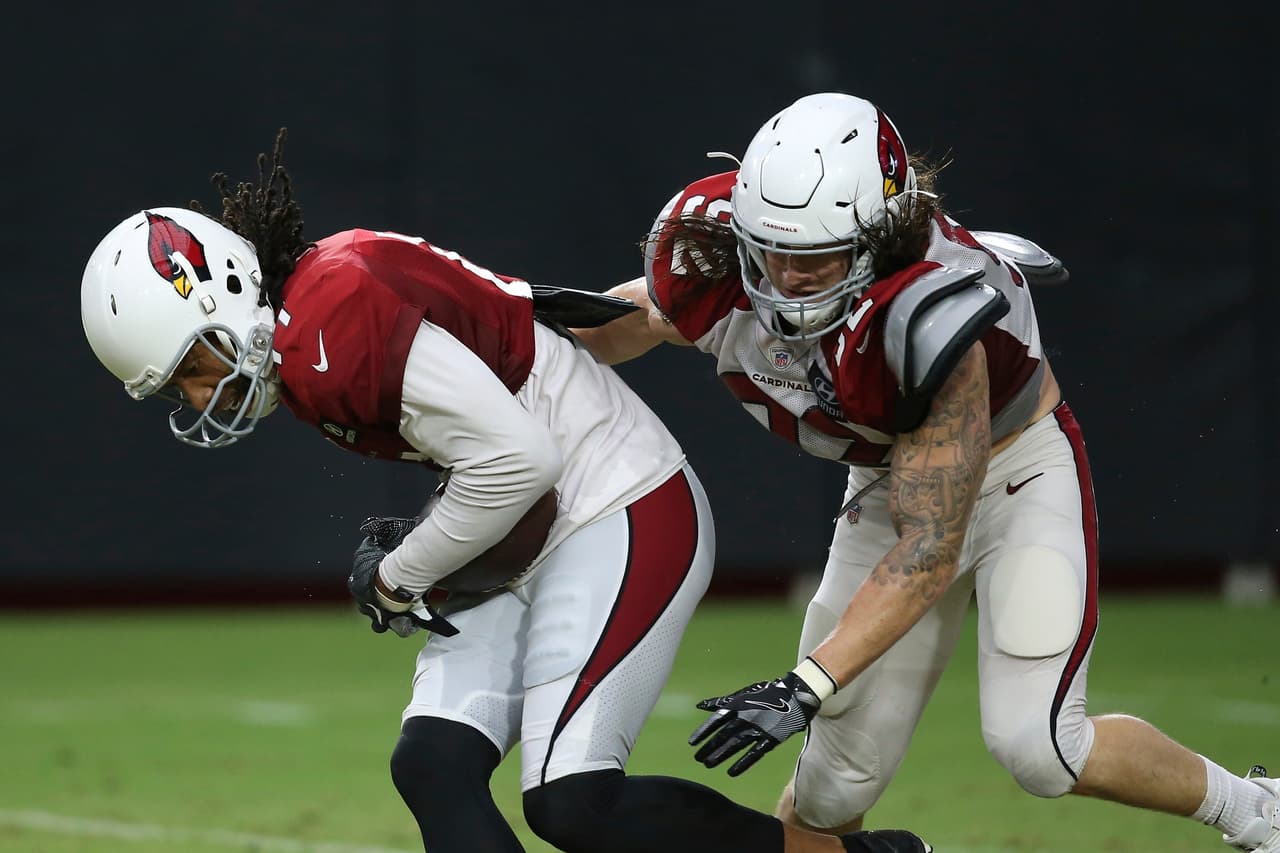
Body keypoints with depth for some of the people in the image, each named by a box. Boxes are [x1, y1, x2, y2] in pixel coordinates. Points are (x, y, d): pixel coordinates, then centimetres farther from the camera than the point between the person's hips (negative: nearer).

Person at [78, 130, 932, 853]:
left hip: (625, 514, -10)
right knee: (434, 768, -4)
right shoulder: (303, 340, 7)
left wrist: (398, 577, -12)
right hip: (531, 541, 10)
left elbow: (516, 459, -24)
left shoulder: (334, 316, -23)